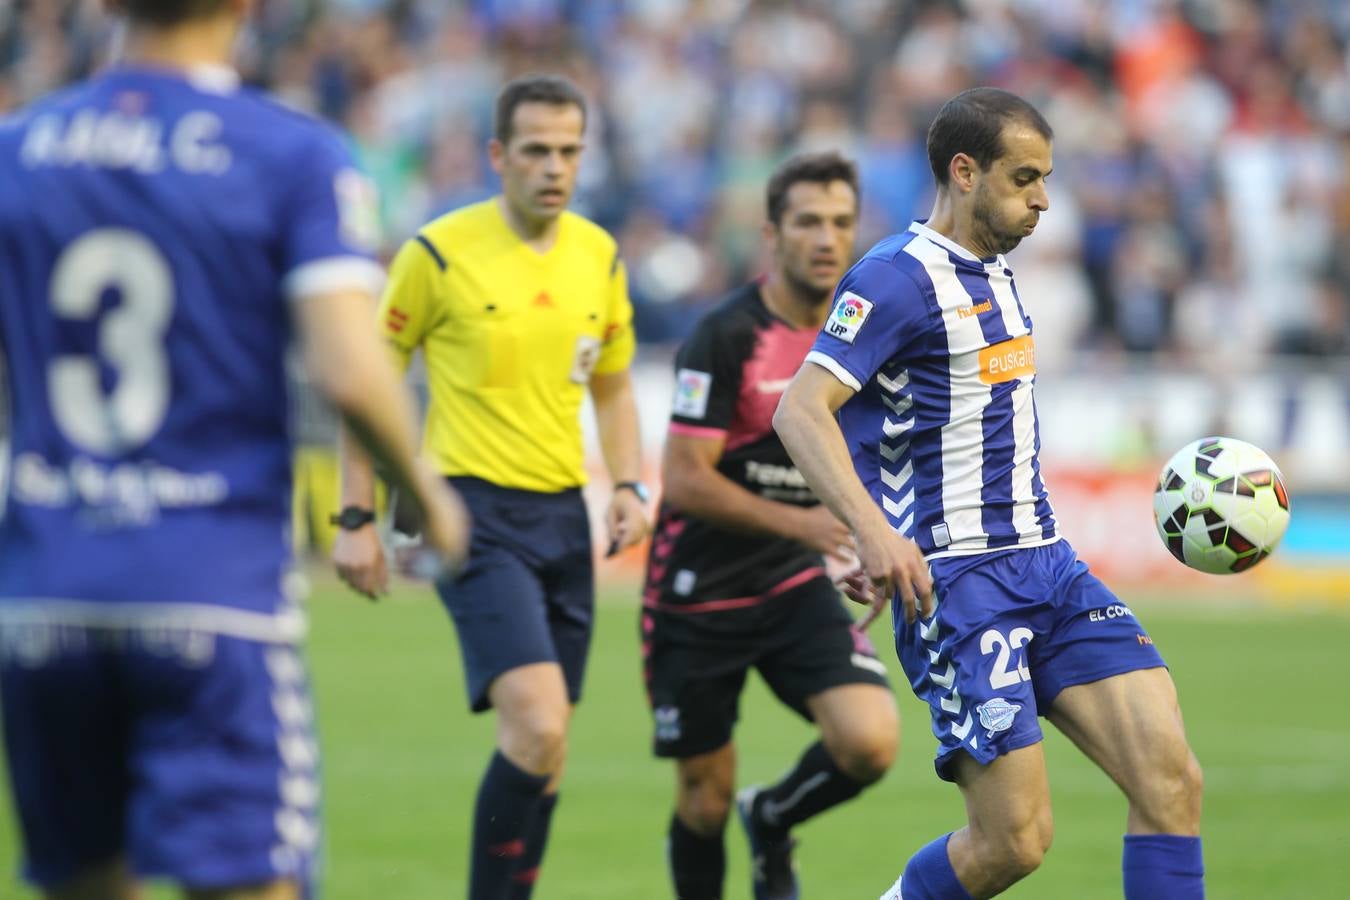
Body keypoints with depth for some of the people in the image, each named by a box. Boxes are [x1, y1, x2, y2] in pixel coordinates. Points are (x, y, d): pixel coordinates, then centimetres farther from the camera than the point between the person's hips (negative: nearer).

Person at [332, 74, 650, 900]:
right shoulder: (440, 252, -8)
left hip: (564, 514, 6)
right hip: (473, 509, -6)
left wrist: (630, 486, 4)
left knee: (545, 747, 8)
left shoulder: (600, 257, 8)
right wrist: (356, 517, -4)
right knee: (539, 729, -21)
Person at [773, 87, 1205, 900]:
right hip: (956, 582, -8)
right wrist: (872, 530, -35)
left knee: (1171, 778, -8)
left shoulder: (996, 275, 17)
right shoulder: (900, 277, -11)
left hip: (1046, 565, 8)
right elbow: (801, 411, -22)